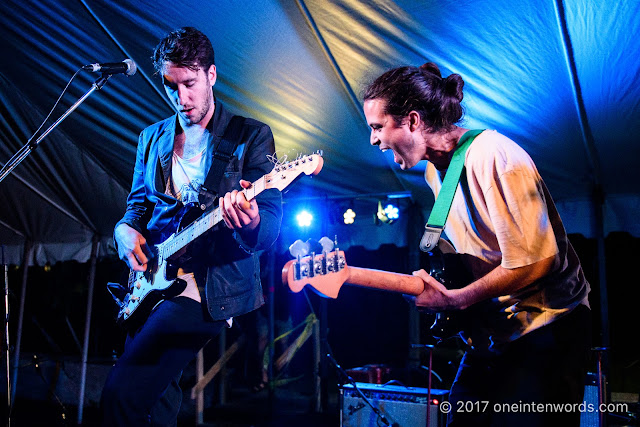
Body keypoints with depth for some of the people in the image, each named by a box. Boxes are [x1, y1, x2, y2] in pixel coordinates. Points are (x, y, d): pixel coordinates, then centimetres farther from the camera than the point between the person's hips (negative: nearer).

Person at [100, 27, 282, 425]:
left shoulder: (251, 135, -3)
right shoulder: (152, 138, 13)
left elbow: (272, 224, -9)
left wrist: (250, 224, -33)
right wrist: (126, 229, -2)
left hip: (212, 285, -6)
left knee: (122, 392, -16)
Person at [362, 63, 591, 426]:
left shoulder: (492, 156, -23)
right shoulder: (436, 170, 7)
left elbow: (533, 262, -26)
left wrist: (455, 300, -20)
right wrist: (436, 279, 1)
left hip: (547, 325, -8)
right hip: (494, 328, 9)